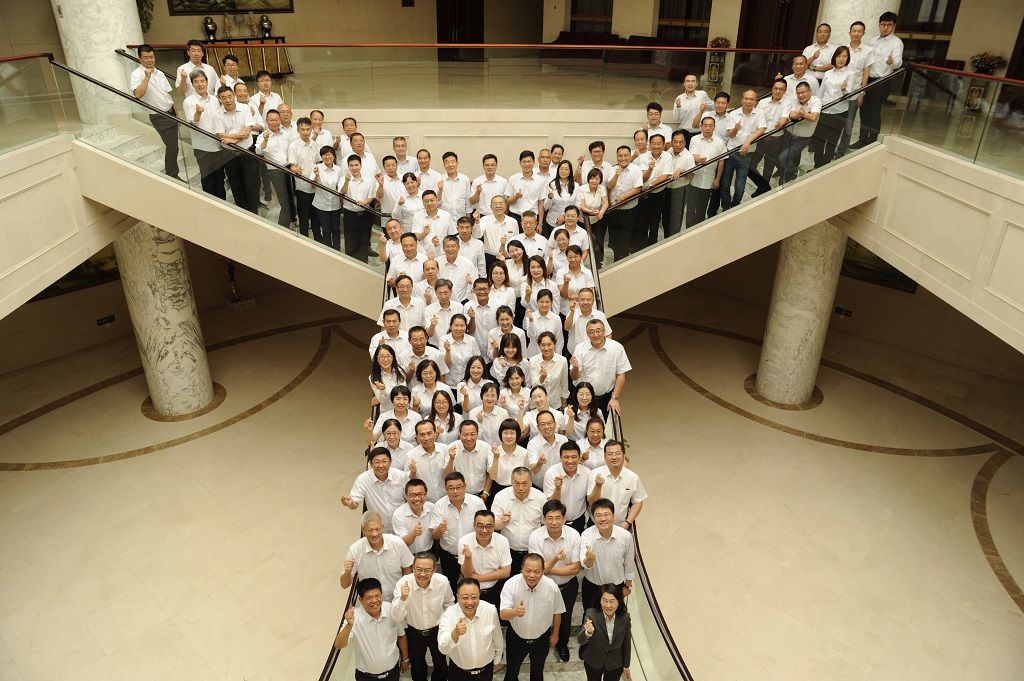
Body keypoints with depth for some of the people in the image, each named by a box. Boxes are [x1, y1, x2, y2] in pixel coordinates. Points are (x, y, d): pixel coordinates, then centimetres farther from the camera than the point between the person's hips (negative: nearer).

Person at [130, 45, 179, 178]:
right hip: (159, 117, -7)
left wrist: (176, 112, 14)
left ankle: (170, 171, 26)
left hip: (170, 113, 7)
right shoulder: (137, 75, -11)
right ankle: (172, 176, -3)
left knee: (173, 145, 12)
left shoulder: (160, 73, 10)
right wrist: (147, 77, -26)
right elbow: (138, 94, -27)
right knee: (172, 146, -11)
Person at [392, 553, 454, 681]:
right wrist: (403, 598, -46)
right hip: (413, 632, 0)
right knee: (417, 667, 23)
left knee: (442, 667, 19)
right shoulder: (403, 583, -28)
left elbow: (449, 603, -2)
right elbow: (396, 617, -30)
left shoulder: (443, 582, -24)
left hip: (437, 630, 1)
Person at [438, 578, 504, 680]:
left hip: (486, 670, 1)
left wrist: (496, 660, 10)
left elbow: (497, 639, -2)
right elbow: (443, 649, -35)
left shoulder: (491, 610, -19)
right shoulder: (448, 615, -24)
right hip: (458, 672, -1)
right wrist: (455, 633, -53)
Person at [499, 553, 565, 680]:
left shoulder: (552, 587, -25)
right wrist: (515, 612, -55)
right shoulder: (510, 585, -29)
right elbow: (503, 615, -34)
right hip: (516, 637, -1)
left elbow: (557, 613, -8)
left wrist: (554, 634, 6)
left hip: (541, 638, 1)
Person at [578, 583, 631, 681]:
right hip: (593, 663, 0)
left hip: (615, 665, 1)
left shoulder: (625, 618, -21)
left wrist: (626, 665, 4)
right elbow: (581, 640, -33)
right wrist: (588, 632, -55)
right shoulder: (591, 614, -27)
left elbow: (626, 643, -7)